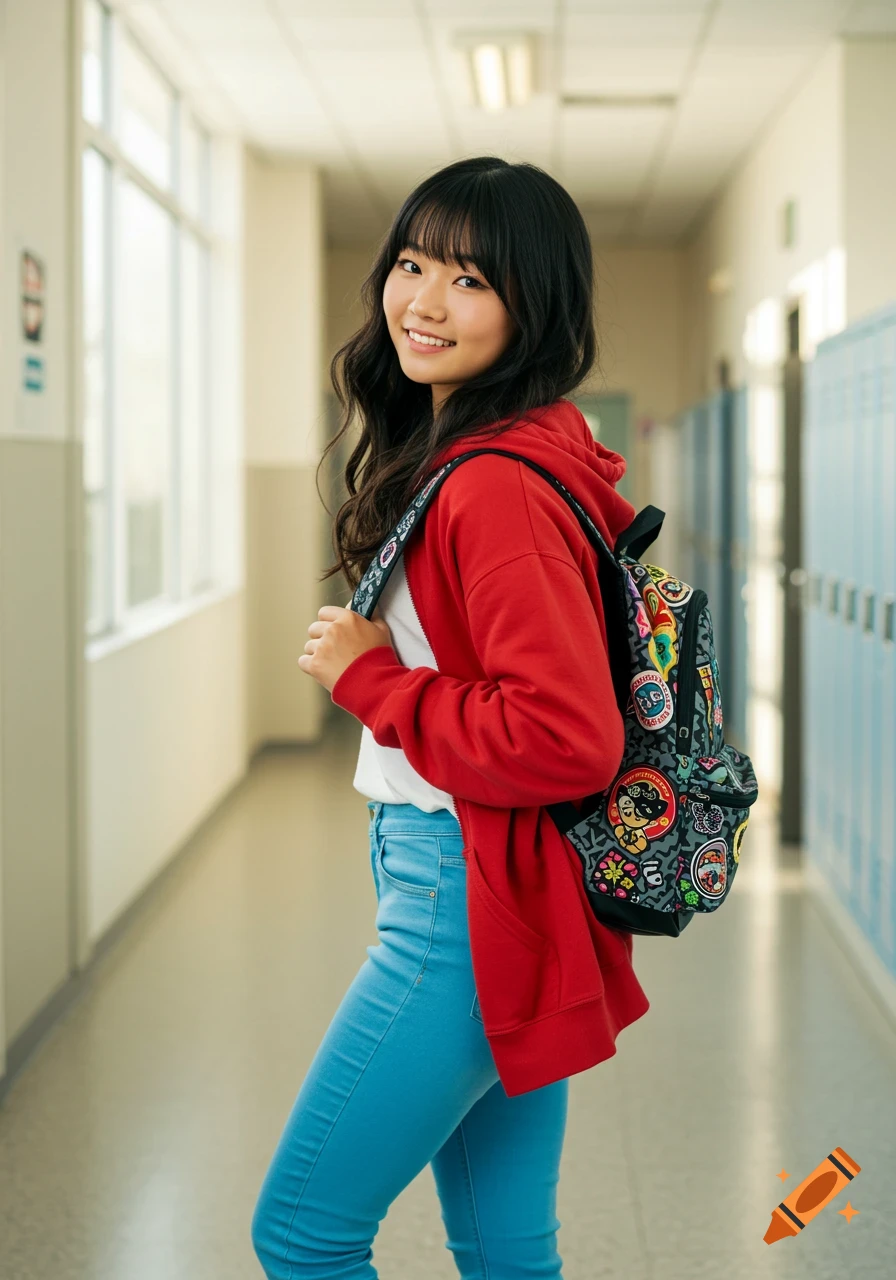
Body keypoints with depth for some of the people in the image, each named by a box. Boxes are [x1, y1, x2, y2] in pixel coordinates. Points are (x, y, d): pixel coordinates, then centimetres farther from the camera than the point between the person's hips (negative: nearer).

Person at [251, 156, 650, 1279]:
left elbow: (566, 743, -26)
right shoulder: (455, 452, 11)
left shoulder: (499, 485, -21)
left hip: (469, 899, -10)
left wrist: (370, 679, -16)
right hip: (479, 893, 10)